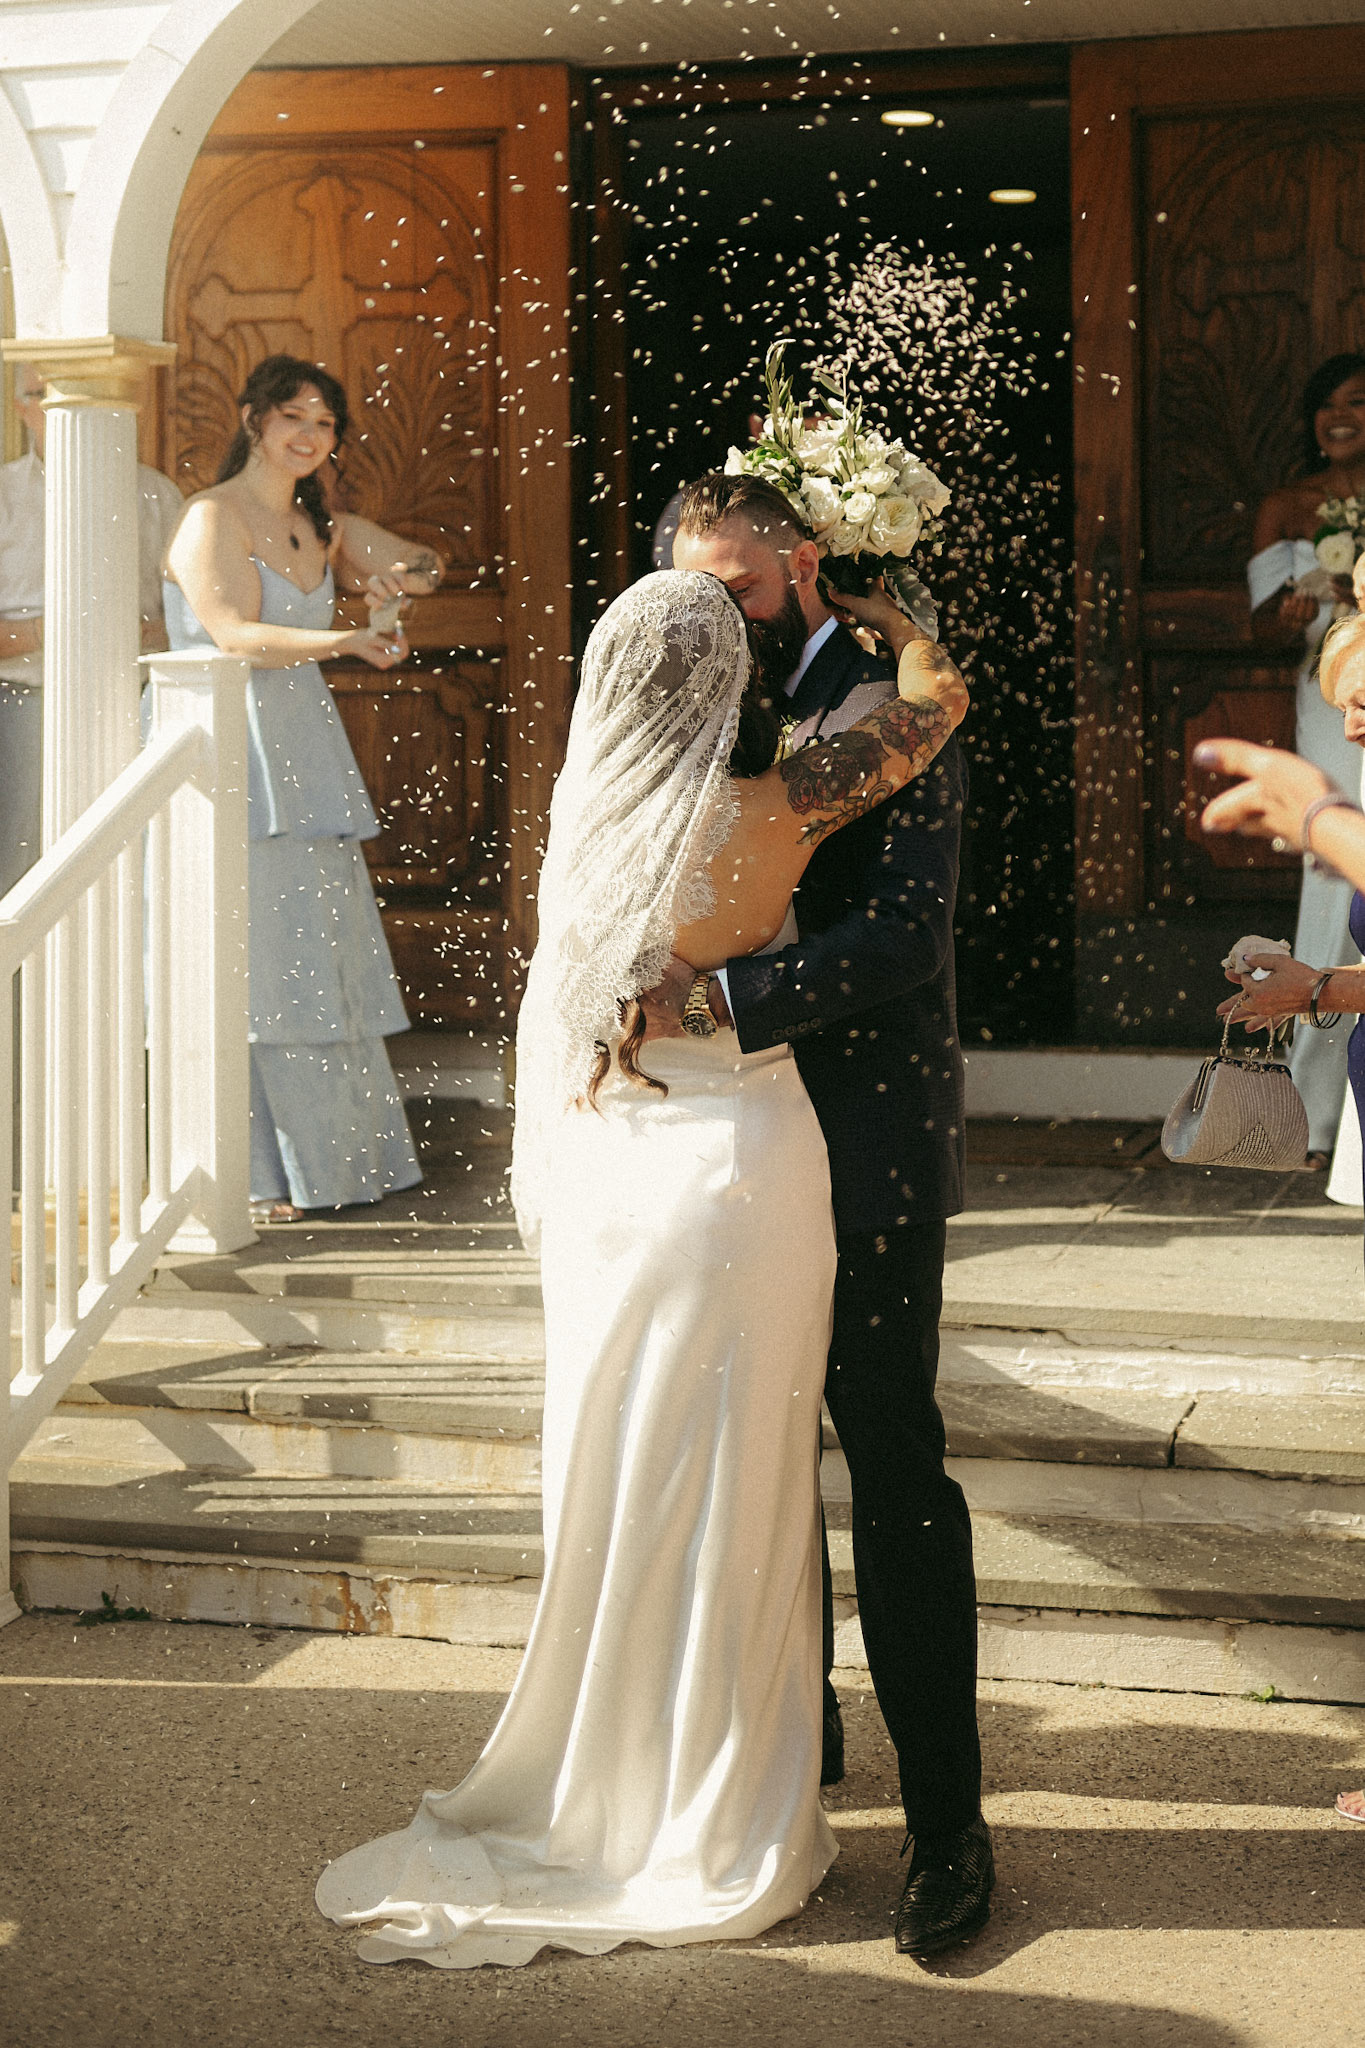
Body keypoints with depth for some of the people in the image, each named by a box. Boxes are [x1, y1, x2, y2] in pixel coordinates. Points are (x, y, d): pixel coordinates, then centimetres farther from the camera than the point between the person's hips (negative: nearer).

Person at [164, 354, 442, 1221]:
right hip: (233, 752, -7)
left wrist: (398, 577, -2)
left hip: (303, 756, 7)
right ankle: (251, 1176, 0)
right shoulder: (214, 518, -6)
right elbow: (237, 636, -17)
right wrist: (346, 641, -29)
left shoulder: (322, 528, 16)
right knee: (250, 964, -6)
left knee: (321, 955, 7)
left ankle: (331, 1154, 14)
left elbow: (427, 563, 22)